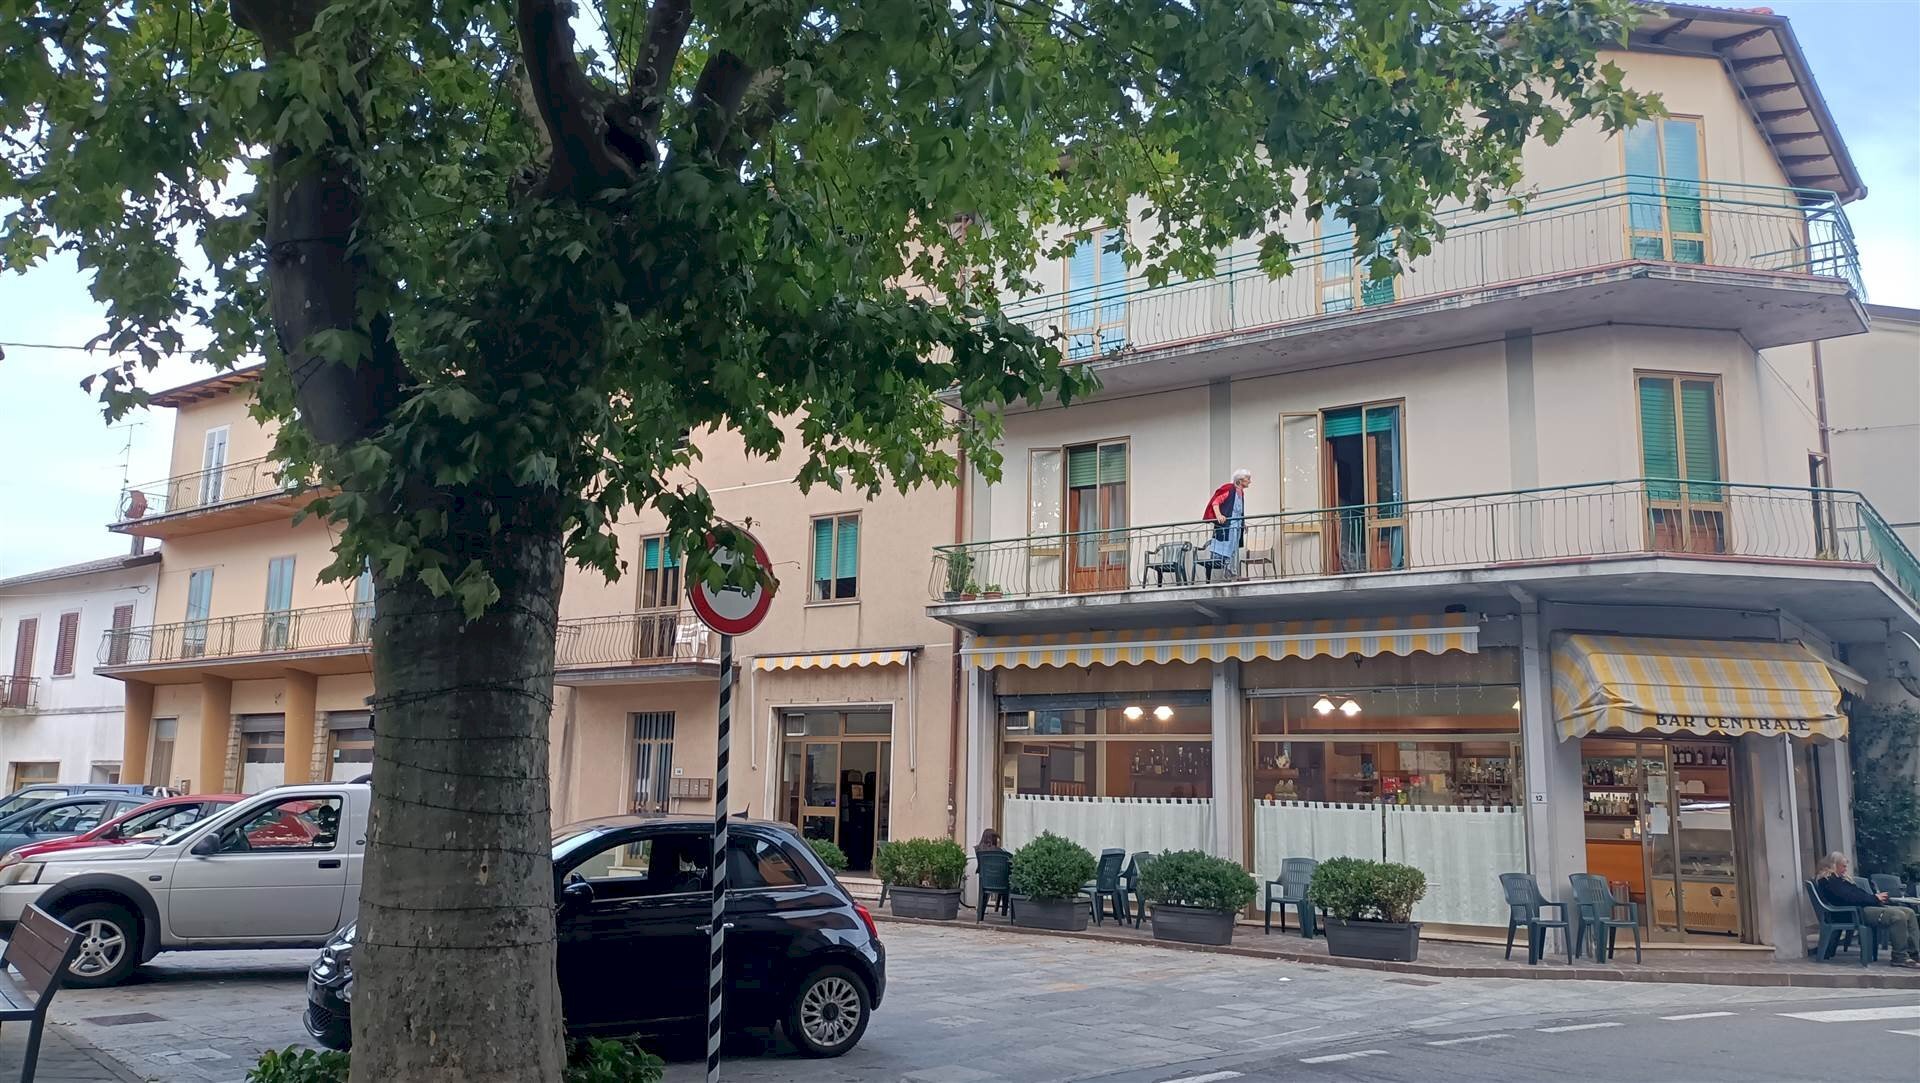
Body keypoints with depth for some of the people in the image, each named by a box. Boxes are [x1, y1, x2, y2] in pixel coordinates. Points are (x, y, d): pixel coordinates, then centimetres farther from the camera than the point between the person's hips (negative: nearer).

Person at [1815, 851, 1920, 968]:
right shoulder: (1827, 881, -9)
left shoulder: (1838, 879, 25)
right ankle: (1900, 957, -20)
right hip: (1853, 913, -11)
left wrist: (1876, 897, 4)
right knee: (1898, 916, -27)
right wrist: (1874, 898, -7)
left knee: (1909, 913, 1)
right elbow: (1849, 897, -17)